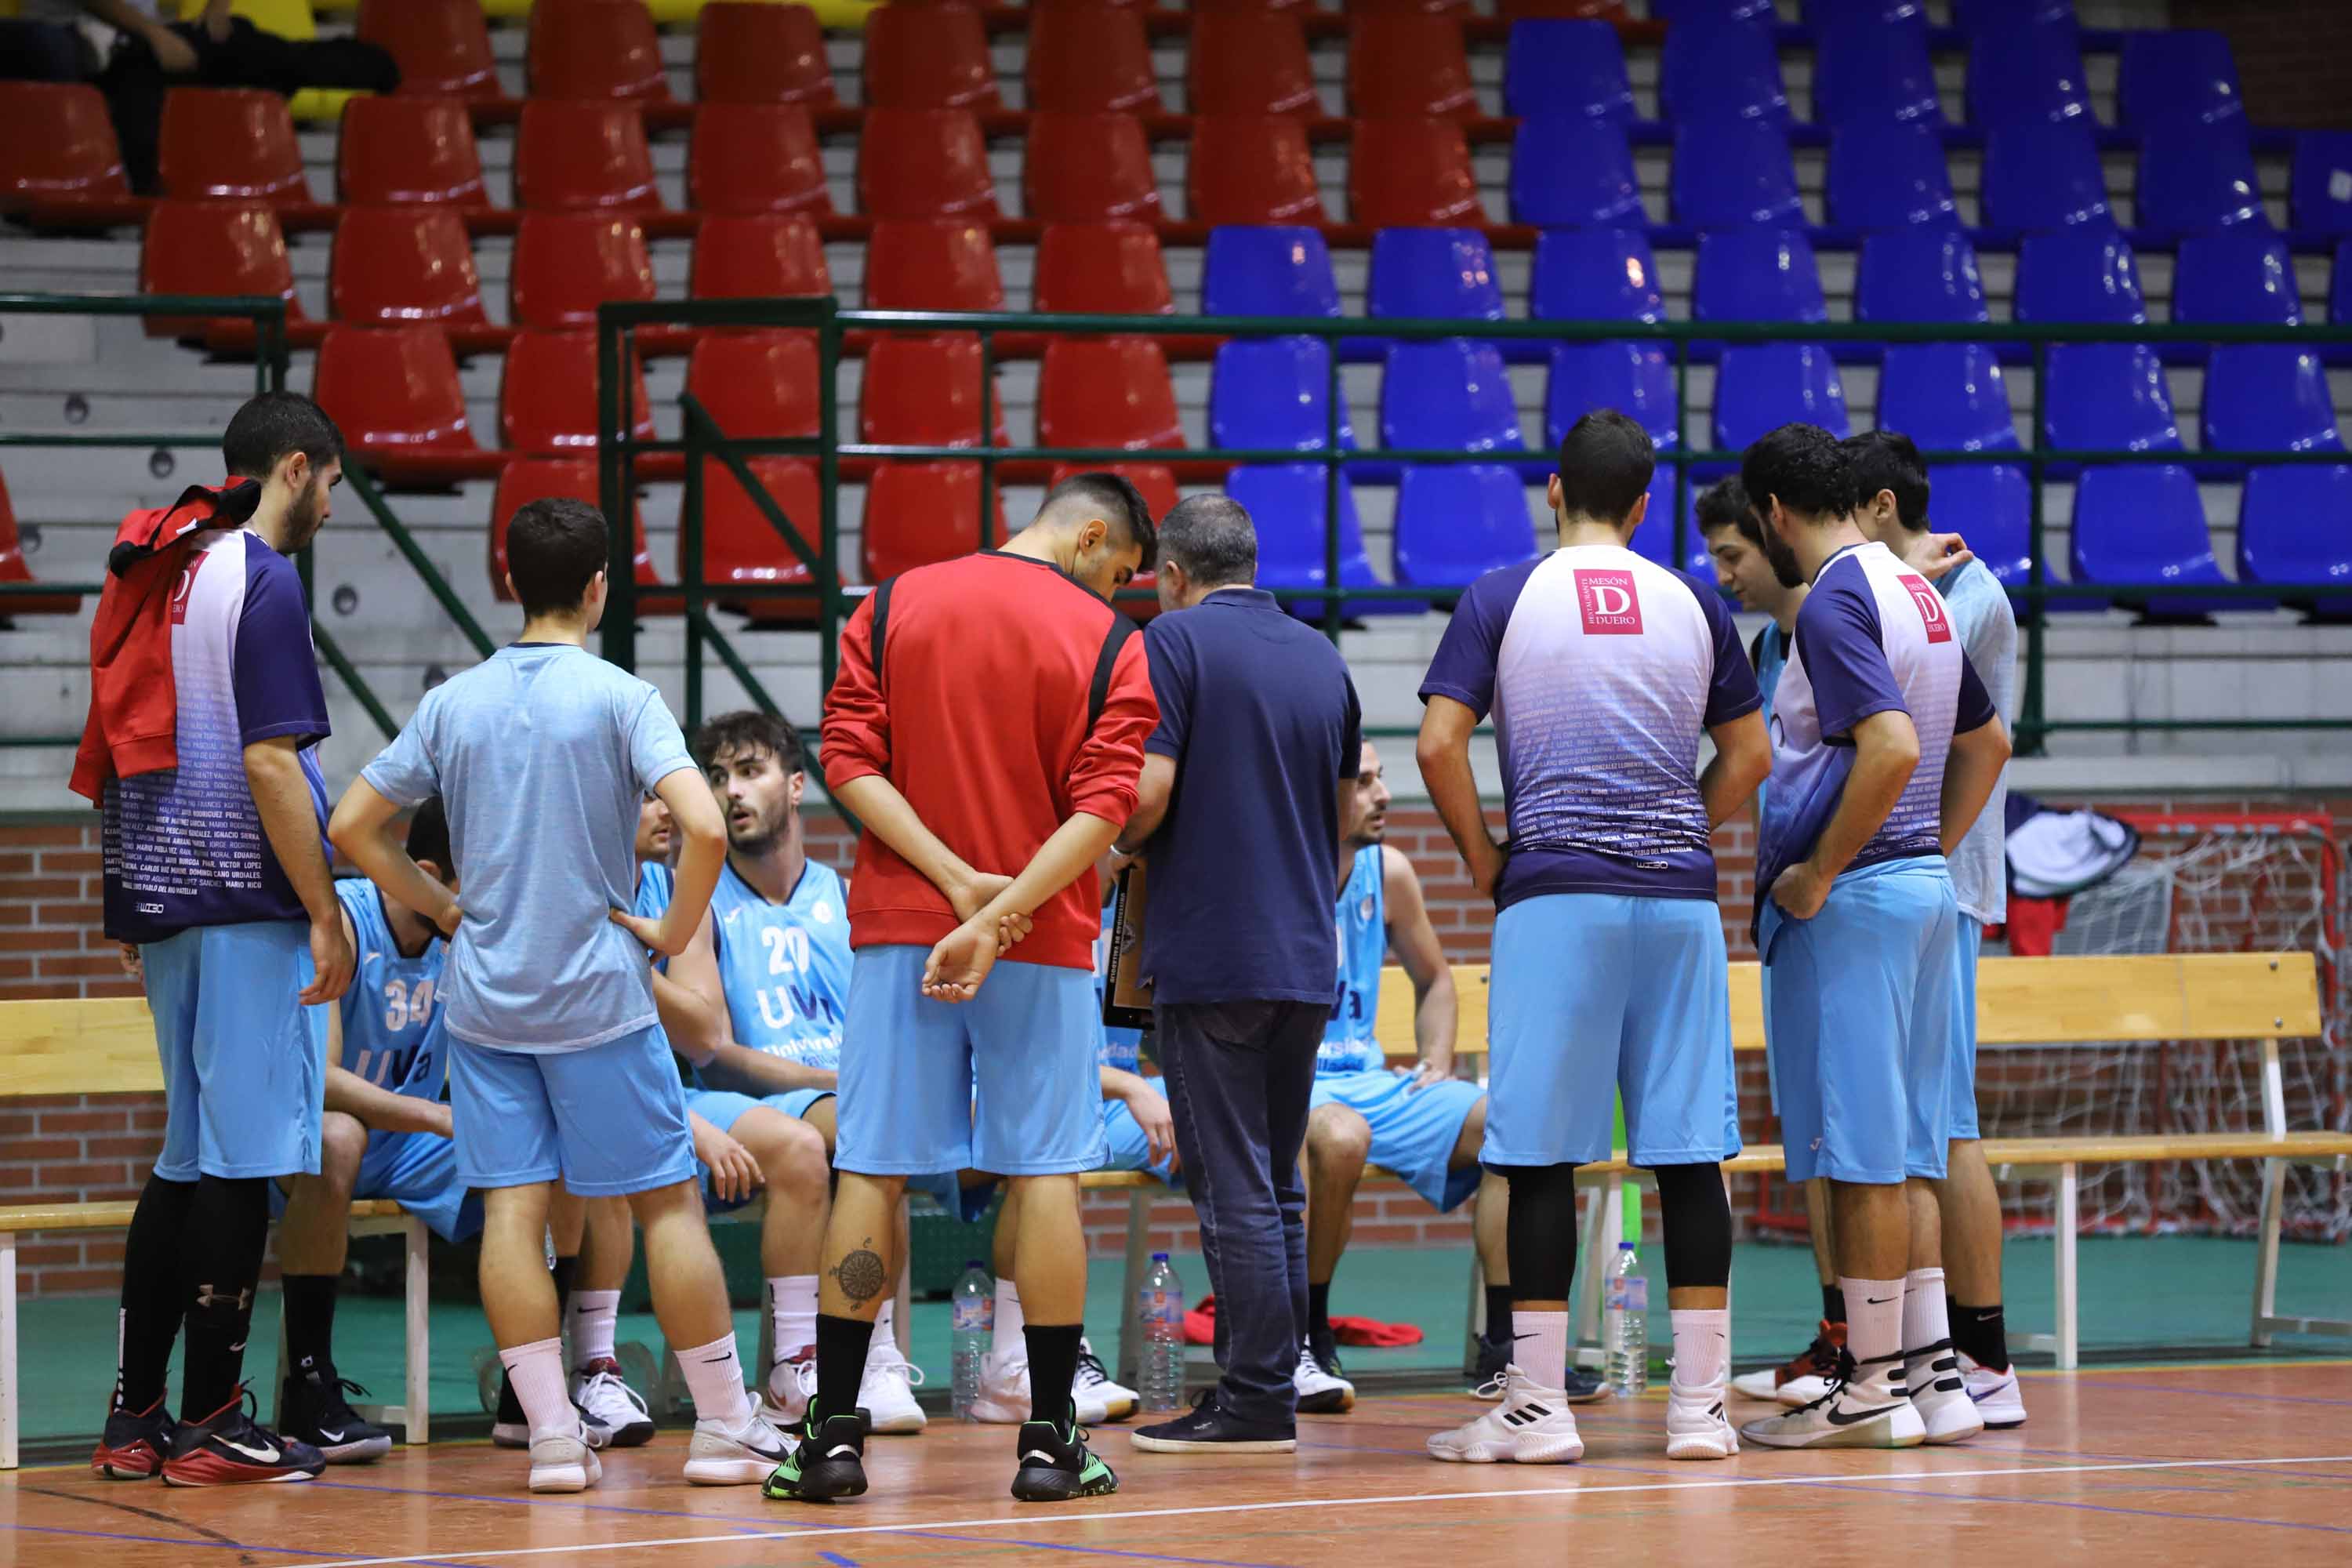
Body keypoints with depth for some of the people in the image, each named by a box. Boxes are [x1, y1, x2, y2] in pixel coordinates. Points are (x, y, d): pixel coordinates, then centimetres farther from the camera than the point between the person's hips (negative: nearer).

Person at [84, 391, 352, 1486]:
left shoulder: (150, 574, 15)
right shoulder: (262, 582, -11)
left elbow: (116, 753, 19)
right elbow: (270, 761, -17)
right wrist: (326, 915, -14)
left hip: (159, 899, 9)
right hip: (245, 902, -9)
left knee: (191, 1158, 14)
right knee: (245, 1158, -4)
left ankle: (135, 1417, 14)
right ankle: (207, 1424, -3)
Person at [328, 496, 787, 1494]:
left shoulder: (453, 703, 4)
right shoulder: (618, 698, -8)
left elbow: (351, 828, 7)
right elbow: (704, 827, -21)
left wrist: (445, 910, 13)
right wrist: (675, 932, -6)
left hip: (483, 997, 4)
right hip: (596, 992, -4)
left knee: (512, 1208, 2)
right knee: (667, 1201, 4)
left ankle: (553, 1437, -1)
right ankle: (725, 1428, 7)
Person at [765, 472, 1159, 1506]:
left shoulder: (893, 607, 6)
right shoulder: (1110, 645, -2)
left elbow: (849, 760, -3)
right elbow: (1101, 808, -13)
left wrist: (957, 878, -10)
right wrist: (996, 917, -18)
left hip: (897, 929, 2)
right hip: (1044, 941, -2)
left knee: (871, 1169, 4)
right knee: (1045, 1172, 4)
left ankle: (834, 1434, 3)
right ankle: (1051, 1441, 4)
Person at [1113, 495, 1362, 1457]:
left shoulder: (1175, 640, -6)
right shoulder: (1321, 657, 14)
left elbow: (1149, 791, -15)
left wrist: (1118, 847, 5)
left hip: (1208, 954, -6)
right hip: (1306, 960, 6)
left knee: (1233, 1188, -6)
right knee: (1278, 1186, 12)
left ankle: (1257, 1404, -6)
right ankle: (1269, 1388, 13)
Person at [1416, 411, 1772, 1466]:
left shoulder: (1503, 598, 2)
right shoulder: (1693, 606, 10)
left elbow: (1439, 744, -5)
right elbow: (1750, 756, 13)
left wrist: (1482, 857, 5)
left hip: (1556, 892, -3)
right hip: (1679, 893, 3)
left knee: (1540, 1152, -1)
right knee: (1689, 1151, 4)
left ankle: (1537, 1408, -2)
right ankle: (1700, 1405, 5)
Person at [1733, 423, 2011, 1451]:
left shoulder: (1834, 603, -14)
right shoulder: (1916, 593, 15)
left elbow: (1893, 748, -25)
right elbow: (1987, 743, 24)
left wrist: (1816, 875, -18)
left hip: (1848, 900, -9)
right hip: (1923, 888, 9)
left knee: (1859, 1153, -4)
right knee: (1901, 1151, 11)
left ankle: (1871, 1387, -1)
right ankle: (1933, 1378, 12)